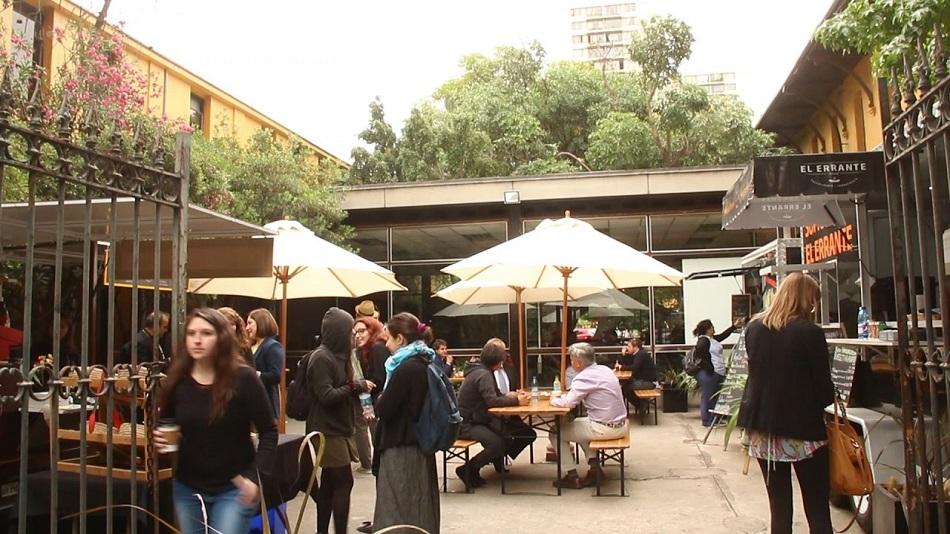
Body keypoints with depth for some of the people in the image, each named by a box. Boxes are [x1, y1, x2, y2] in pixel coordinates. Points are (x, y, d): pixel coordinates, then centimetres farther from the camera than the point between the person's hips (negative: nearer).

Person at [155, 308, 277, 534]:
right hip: (187, 488, 4)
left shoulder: (243, 378, -14)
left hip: (233, 489, -4)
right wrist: (158, 439, -12)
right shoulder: (177, 380, -4)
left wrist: (256, 477, -20)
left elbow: (268, 431, -10)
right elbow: (165, 427, 11)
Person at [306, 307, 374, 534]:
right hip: (328, 432, -9)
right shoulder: (321, 358, -17)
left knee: (329, 484, 12)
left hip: (337, 429, 9)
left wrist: (357, 385, 1)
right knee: (343, 483, -6)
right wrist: (356, 385, -15)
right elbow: (327, 396, -23)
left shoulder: (337, 355, 12)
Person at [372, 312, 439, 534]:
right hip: (420, 445, 9)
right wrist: (385, 400, 8)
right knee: (419, 510, 17)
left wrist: (379, 398, 1)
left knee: (399, 514, 1)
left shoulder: (407, 368, -20)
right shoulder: (425, 364, 7)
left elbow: (384, 410, -18)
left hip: (401, 450, -9)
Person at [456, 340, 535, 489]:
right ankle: (468, 470, -10)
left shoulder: (482, 371, 11)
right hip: (467, 424, -10)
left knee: (514, 425, 7)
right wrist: (516, 401, -21)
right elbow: (492, 401, -29)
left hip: (477, 418, 10)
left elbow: (493, 395, 19)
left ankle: (498, 460, 21)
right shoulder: (483, 375, -19)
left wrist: (508, 396, 2)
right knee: (497, 444, -28)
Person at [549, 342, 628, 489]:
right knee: (578, 423, 32)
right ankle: (594, 465, 22)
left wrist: (553, 401, -5)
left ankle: (573, 477, 10)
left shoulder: (584, 377, -18)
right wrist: (564, 397, 12)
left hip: (605, 428, -9)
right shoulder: (605, 369, 8)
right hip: (620, 424, 9)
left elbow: (569, 402, -26)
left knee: (555, 434, 5)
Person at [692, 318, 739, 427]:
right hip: (708, 374, -11)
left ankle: (713, 419, 22)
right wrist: (706, 366, -20)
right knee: (707, 397, -4)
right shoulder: (703, 340, -14)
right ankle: (707, 420, 1)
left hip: (717, 373, 11)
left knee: (715, 396, 14)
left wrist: (734, 326, 31)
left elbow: (723, 335, 31)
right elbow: (697, 354, -24)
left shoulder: (712, 339, 17)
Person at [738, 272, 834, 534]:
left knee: (779, 506, 10)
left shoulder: (753, 328, 4)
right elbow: (824, 387, -8)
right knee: (817, 508, 6)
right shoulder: (810, 332, -12)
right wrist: (829, 399, 13)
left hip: (763, 427, 5)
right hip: (802, 428, -4)